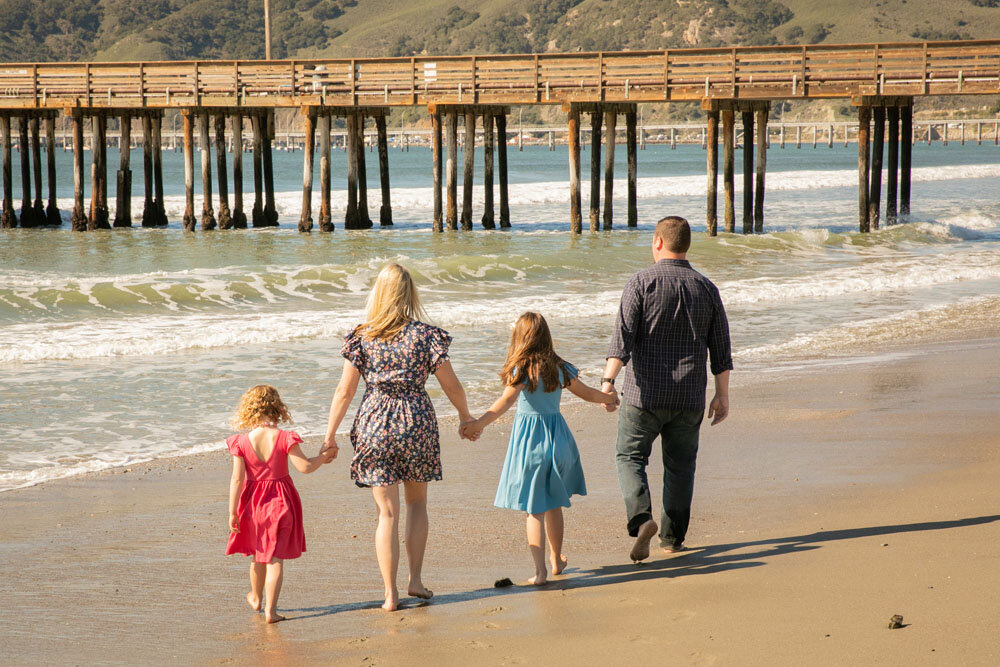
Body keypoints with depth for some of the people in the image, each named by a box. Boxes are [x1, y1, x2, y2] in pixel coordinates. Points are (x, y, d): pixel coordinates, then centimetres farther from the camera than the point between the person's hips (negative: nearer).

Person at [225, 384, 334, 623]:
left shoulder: (242, 442, -10)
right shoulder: (284, 438, -15)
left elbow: (237, 479, -10)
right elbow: (304, 466, -16)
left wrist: (232, 512, -6)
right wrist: (324, 457, 3)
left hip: (253, 503, 2)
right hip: (280, 501, -2)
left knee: (258, 555, 22)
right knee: (275, 557, 2)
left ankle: (256, 598, 41)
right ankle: (270, 609, -5)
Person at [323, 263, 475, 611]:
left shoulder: (362, 337, -5)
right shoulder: (425, 335, -7)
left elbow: (344, 391, -3)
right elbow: (452, 386, -2)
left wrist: (330, 435, 6)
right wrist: (465, 416, 17)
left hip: (375, 425, 0)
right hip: (416, 423, 0)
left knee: (387, 512, 5)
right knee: (417, 503, 20)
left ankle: (390, 593, 4)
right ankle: (415, 579, 14)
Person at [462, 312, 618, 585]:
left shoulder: (522, 369, -12)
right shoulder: (559, 368, 3)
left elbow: (505, 401, -26)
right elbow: (586, 393, 17)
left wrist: (478, 424, -33)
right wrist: (609, 398, 37)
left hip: (529, 440, -4)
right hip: (557, 437, 5)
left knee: (534, 510, -2)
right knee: (554, 504, 19)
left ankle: (540, 570, -7)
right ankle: (556, 560, 31)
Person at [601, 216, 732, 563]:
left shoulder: (642, 283, -7)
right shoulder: (706, 288, 5)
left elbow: (623, 336, -17)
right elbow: (721, 349, 7)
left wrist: (608, 381, -20)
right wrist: (722, 395, 14)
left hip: (645, 393, -3)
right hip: (689, 397, 3)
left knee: (630, 457, 8)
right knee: (680, 464, 15)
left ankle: (641, 518, -15)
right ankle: (673, 537, 17)